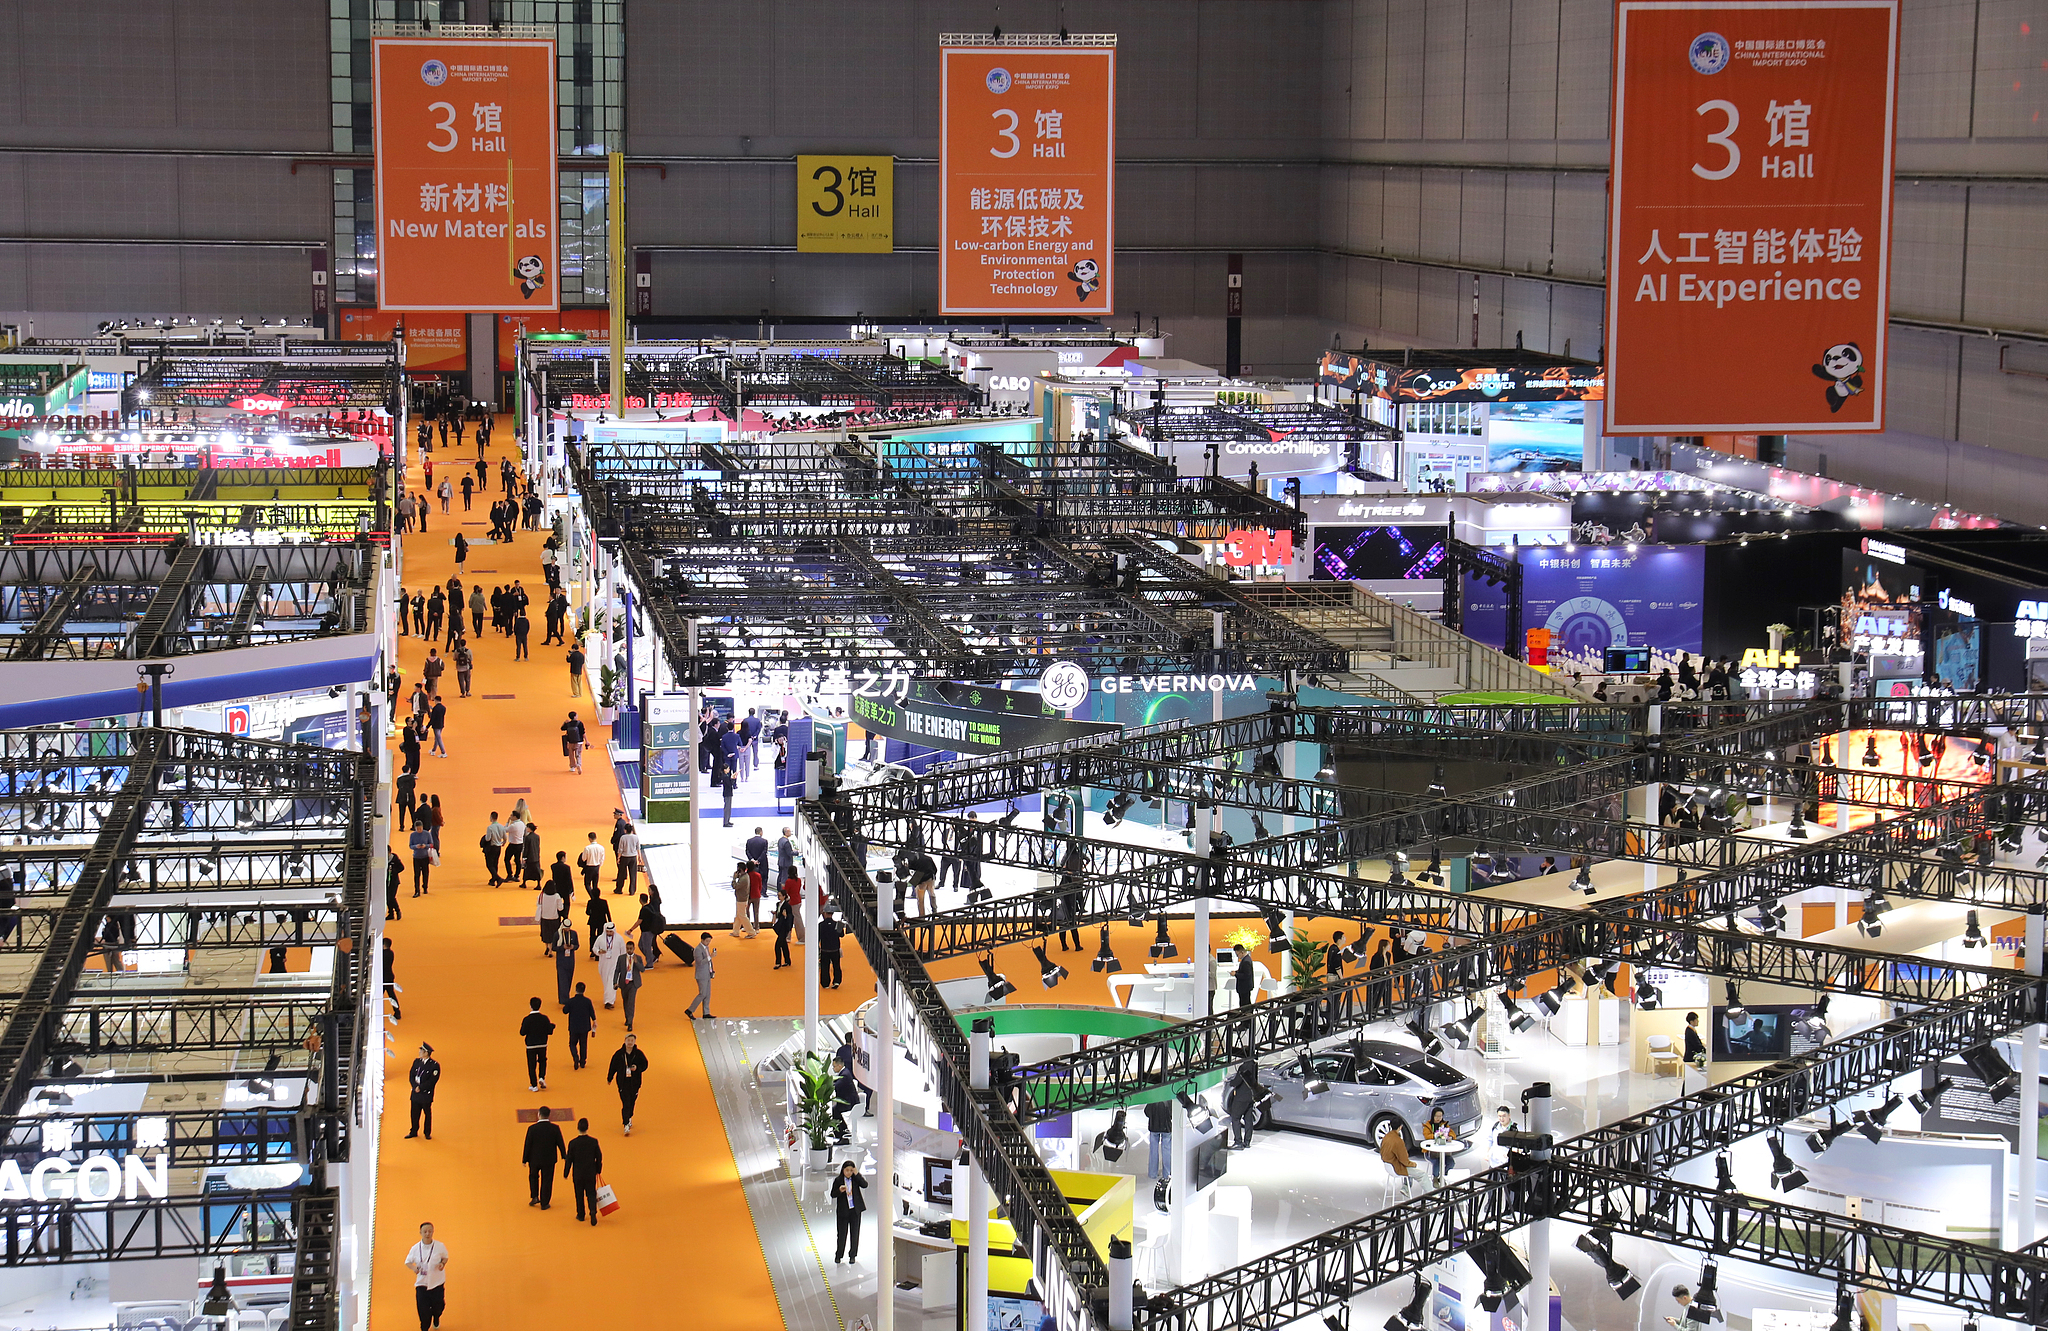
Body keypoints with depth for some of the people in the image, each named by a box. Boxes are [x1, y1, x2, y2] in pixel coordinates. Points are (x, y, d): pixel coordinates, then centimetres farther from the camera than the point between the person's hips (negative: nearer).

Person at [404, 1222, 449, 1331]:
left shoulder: (440, 1246, -9)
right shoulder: (415, 1248, -8)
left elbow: (445, 1257, 8)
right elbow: (408, 1262, 4)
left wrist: (443, 1263, -15)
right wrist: (413, 1268, -18)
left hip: (437, 1282, 0)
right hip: (421, 1283, 0)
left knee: (438, 1306, 11)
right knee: (423, 1309, -4)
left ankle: (436, 1318, 47)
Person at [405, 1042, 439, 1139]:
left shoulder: (434, 1065, -8)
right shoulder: (417, 1062, 9)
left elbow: (432, 1081, -13)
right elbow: (411, 1076, 6)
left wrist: (420, 1087, -15)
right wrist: (415, 1086, -9)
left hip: (426, 1094, -5)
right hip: (415, 1094, 5)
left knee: (427, 1114, 5)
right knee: (414, 1113, 9)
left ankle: (427, 1134, 15)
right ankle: (414, 1132, 21)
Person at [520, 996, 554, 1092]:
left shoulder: (527, 1019, -13)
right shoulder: (544, 1018, -6)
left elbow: (522, 1033, -12)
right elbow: (549, 1031, -3)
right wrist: (552, 1026, 17)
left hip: (531, 1045, -2)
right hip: (542, 1045, 2)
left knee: (531, 1065, 7)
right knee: (542, 1061, 23)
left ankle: (534, 1085, 8)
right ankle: (542, 1078, 2)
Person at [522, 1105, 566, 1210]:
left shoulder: (532, 1129, -16)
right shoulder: (555, 1128, -13)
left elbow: (528, 1145, -10)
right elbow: (560, 1143, -4)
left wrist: (524, 1160, 2)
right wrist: (564, 1157, 12)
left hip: (534, 1159, 0)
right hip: (549, 1160, 0)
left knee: (533, 1176, 26)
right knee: (546, 1180, 12)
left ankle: (534, 1196, 20)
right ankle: (544, 1203, 18)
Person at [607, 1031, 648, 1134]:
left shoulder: (638, 1054, -3)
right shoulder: (619, 1054, -4)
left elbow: (644, 1065, 3)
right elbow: (613, 1067, 5)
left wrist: (637, 1068, -18)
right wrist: (609, 1078, 12)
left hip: (634, 1082, 2)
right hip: (622, 1082, -2)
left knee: (632, 1102, 14)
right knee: (625, 1104, -10)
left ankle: (629, 1118, 42)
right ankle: (626, 1125, -12)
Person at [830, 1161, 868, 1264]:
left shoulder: (856, 1179, 0)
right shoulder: (838, 1180, -2)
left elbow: (865, 1185, -14)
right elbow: (833, 1194, -2)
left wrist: (857, 1174, -20)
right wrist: (839, 1190, -22)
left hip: (855, 1210, 1)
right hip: (843, 1211, -1)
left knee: (854, 1233, 7)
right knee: (842, 1233, 3)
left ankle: (852, 1255, 17)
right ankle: (838, 1255, 17)